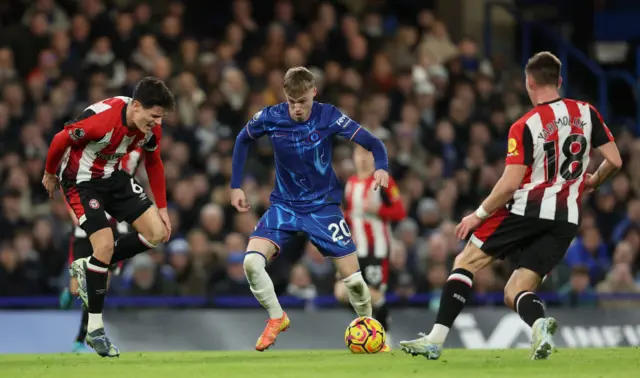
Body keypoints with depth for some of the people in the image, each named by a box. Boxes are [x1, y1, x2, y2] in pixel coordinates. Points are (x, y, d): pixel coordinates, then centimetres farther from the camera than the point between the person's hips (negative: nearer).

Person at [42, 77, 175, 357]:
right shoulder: (101, 118, -34)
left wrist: (161, 207, 7)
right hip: (81, 182, -7)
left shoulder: (152, 129, -12)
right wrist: (49, 174, -2)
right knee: (105, 245, -19)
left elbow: (153, 163, 7)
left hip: (114, 177, 7)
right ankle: (94, 331, -6)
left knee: (158, 232, -5)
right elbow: (60, 140, -19)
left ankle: (89, 269, 13)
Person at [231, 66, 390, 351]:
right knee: (251, 262, -21)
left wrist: (381, 168, -39)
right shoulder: (270, 117, -12)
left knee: (353, 278, -5)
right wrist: (236, 186, 6)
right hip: (285, 205, 1)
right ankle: (277, 318, 3)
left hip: (323, 206, -1)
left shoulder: (328, 117, -17)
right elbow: (243, 140, 8)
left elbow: (373, 143, -17)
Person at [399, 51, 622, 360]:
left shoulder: (524, 127, -8)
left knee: (466, 262, 12)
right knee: (513, 294, 9)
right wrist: (591, 182, 25)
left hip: (526, 209, -4)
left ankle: (436, 338, 3)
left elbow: (510, 184, -13)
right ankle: (539, 323, -26)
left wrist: (479, 215, -1)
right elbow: (614, 161, 5)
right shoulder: (586, 113, 5)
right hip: (567, 219, 4)